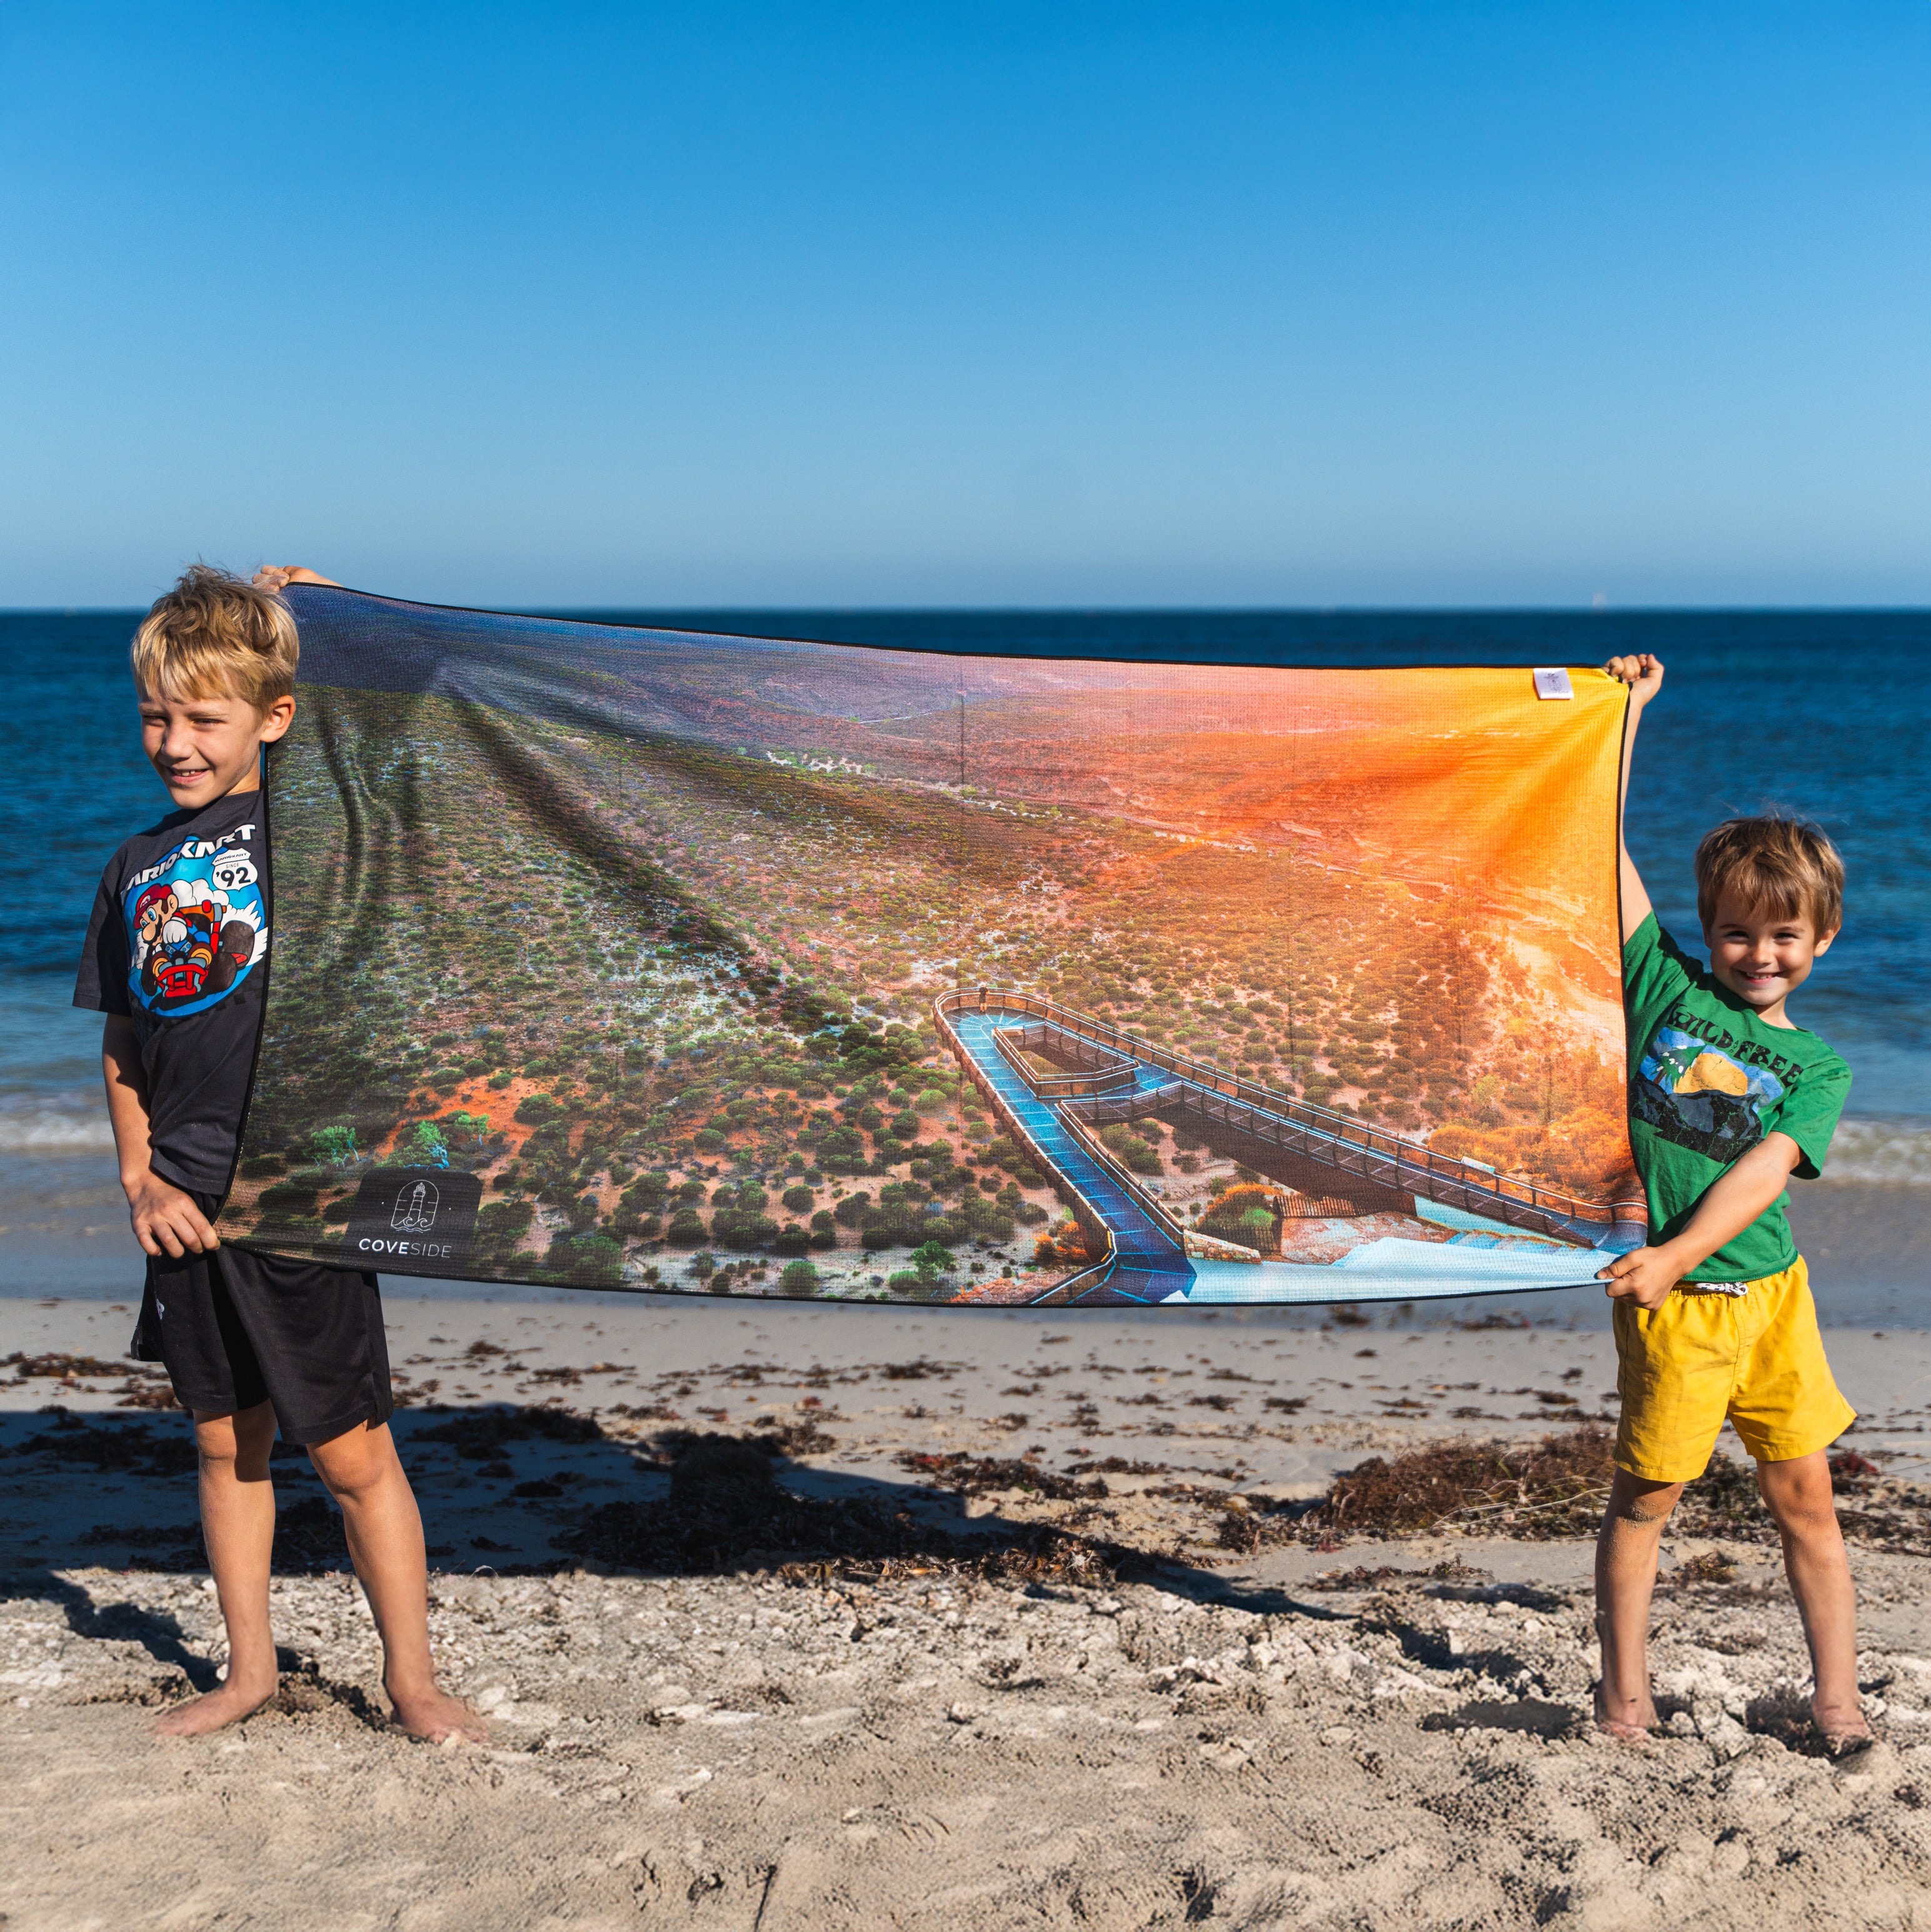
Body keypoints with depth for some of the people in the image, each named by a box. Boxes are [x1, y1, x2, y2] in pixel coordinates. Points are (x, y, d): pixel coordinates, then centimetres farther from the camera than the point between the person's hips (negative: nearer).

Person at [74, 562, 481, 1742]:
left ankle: (413, 1680, 15)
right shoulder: (139, 867, 11)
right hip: (189, 1200, 6)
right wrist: (140, 1178, 3)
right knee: (227, 1442, 16)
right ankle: (250, 1670, 30)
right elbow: (121, 1045, 15)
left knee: (353, 1454, 1)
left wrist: (326, 622, -7)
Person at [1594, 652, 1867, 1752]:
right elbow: (1599, 837, -2)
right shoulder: (1665, 982, 1)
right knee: (1648, 1495, 5)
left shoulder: (1817, 1067, 3)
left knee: (1807, 1496, 6)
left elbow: (1765, 1171, -13)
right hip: (1674, 1301, -1)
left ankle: (1839, 1703, 18)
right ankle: (1625, 1696, 18)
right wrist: (1625, 710, 0)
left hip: (1771, 1289, 2)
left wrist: (1676, 1257, -27)